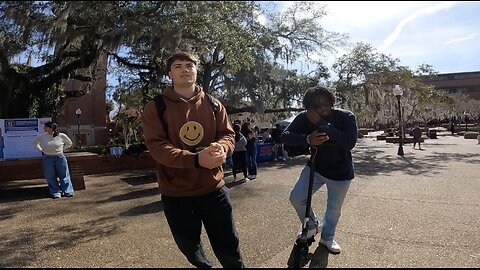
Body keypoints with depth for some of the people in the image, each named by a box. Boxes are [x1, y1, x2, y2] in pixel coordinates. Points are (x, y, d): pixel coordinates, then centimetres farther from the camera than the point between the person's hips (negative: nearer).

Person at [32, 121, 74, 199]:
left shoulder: (61, 136, -5)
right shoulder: (42, 137, -1)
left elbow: (69, 143, 12)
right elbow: (35, 143, 20)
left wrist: (61, 149, 6)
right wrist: (41, 150, 9)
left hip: (60, 157, -1)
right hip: (47, 158, 2)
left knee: (64, 175, 3)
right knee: (50, 177, 4)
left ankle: (67, 192, 12)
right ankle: (56, 193, 13)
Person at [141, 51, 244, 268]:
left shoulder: (213, 104, 3)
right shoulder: (155, 107, -7)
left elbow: (228, 134, 3)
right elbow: (157, 147, -16)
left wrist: (221, 147, -24)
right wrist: (196, 160, -31)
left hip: (213, 188, 1)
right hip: (175, 193, -1)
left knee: (228, 247, 13)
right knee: (189, 248, 21)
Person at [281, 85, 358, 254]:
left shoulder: (346, 117, -22)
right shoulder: (305, 118, -15)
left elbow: (350, 142, -38)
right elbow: (285, 136, -23)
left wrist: (321, 124, -41)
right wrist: (308, 139, -42)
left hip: (340, 173, -2)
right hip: (315, 168, 2)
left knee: (334, 209, 11)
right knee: (296, 198, -6)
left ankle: (327, 238, 41)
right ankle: (312, 226, 24)